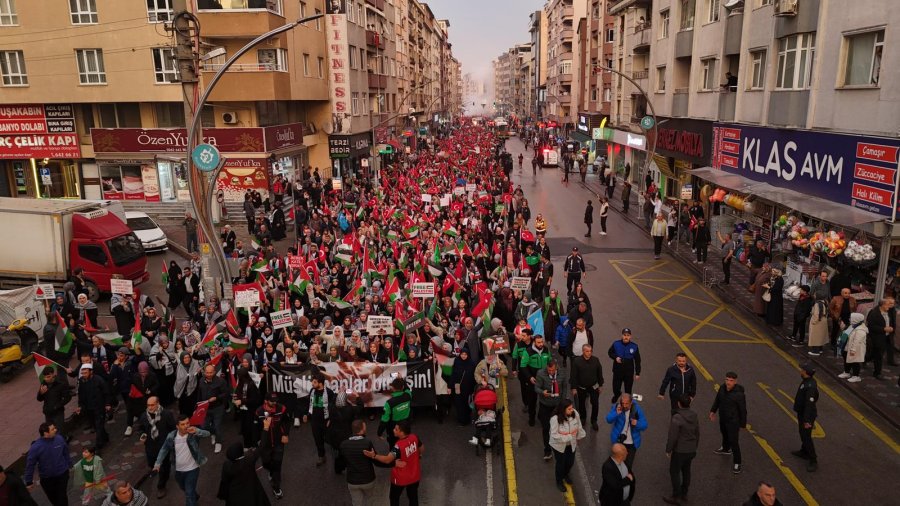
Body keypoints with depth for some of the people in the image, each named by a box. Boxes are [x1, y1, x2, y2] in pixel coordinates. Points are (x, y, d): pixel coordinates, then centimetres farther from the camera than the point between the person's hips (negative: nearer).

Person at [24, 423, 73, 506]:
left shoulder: (59, 439, -16)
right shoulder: (36, 447, -26)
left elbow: (65, 453, 1)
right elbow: (30, 465, -16)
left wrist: (69, 465, 12)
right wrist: (29, 482, -10)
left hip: (62, 474, 1)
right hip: (46, 478, -1)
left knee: (62, 497, 9)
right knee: (52, 497, 23)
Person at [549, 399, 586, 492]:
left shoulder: (575, 413, -20)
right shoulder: (555, 419, -34)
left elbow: (579, 427, -2)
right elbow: (554, 435, -29)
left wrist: (579, 437, 10)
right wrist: (569, 437, -28)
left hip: (571, 444, 5)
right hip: (559, 445, -5)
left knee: (570, 462, 23)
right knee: (561, 463, 14)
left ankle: (565, 475, 57)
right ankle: (559, 482, 42)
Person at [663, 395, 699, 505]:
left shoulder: (677, 418, -24)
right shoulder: (694, 416, 0)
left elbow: (672, 437, -21)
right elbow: (697, 434, 11)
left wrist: (668, 450, -8)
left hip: (679, 451, -7)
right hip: (691, 450, 7)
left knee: (674, 472, 5)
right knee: (686, 471, 18)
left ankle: (676, 497, 11)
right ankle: (684, 494, 30)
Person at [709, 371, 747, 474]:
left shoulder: (739, 394, -28)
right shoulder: (722, 388, -10)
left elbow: (743, 410, -17)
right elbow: (717, 399, 9)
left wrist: (743, 424, -10)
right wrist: (713, 411, 8)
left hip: (733, 421, -7)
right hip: (722, 419, 7)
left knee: (734, 442, -2)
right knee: (724, 434, 30)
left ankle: (737, 463, 14)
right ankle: (726, 449, 57)